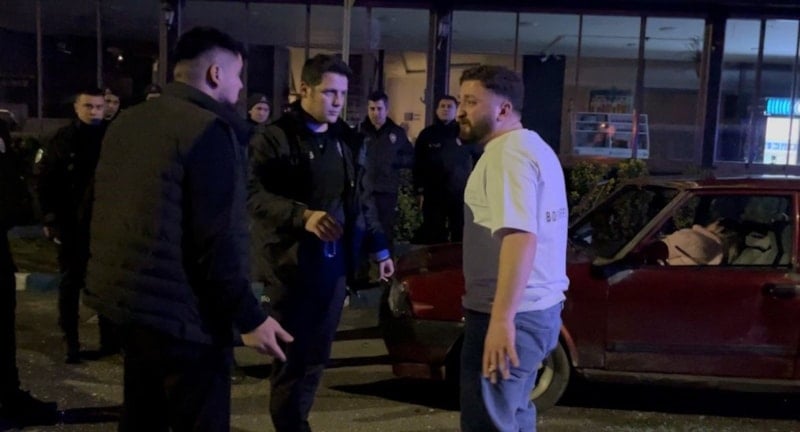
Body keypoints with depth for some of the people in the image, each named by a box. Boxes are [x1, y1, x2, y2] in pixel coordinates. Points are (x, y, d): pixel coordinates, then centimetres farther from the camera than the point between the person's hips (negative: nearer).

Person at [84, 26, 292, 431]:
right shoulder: (210, 129, -15)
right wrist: (250, 317, -15)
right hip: (181, 311, -9)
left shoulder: (125, 122, 11)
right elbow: (219, 241, -21)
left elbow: (107, 214, 18)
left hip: (127, 297, 9)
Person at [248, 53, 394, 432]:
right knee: (293, 354, 0)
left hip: (333, 260, 6)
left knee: (317, 354, 12)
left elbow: (359, 195, 19)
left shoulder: (343, 138, 13)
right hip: (291, 262, -6)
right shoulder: (274, 137, -7)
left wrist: (378, 246, 17)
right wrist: (304, 215, -31)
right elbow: (257, 195, -18)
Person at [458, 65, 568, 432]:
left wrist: (502, 319, -33)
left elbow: (521, 236, -28)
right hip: (537, 308, 10)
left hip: (509, 315, -10)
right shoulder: (533, 146, 17)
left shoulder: (507, 153, -15)